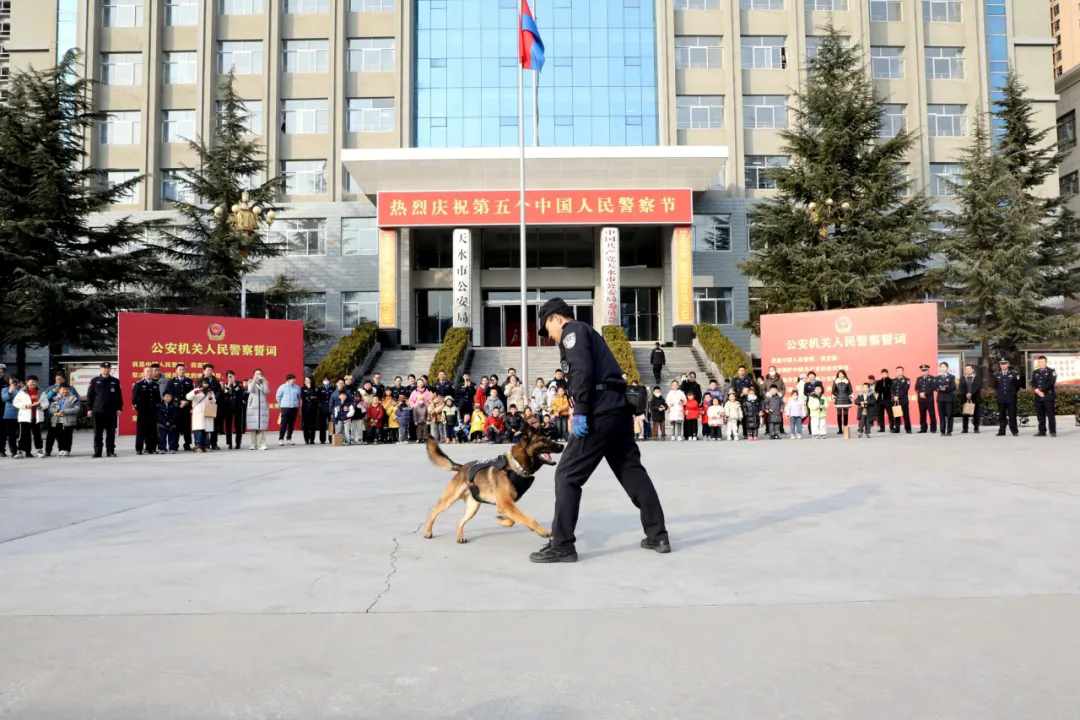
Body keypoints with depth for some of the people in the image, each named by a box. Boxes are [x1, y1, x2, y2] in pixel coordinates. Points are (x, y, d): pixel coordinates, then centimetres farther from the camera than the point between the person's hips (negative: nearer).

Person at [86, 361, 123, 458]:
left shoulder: (115, 381, 8)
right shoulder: (94, 381, 6)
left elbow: (119, 396, 8)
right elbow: (89, 395, 5)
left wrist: (119, 408, 1)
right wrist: (89, 408, -1)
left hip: (111, 411, 0)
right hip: (97, 411, 0)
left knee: (111, 432, 3)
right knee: (98, 433, 3)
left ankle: (110, 451, 9)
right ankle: (97, 452, 8)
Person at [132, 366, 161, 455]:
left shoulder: (156, 385, 14)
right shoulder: (138, 384, 1)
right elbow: (134, 396, -2)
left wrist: (157, 405, 8)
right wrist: (136, 405, -8)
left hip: (153, 411, 4)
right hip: (142, 411, -4)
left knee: (152, 430, 3)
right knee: (141, 430, -1)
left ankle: (151, 448, 9)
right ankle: (138, 449, 5)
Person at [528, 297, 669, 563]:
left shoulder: (572, 330, 0)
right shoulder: (587, 332, 28)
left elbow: (582, 371, -16)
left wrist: (580, 412, -18)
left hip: (601, 412, -10)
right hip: (618, 408, 10)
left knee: (567, 476, -4)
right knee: (632, 471, 16)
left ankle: (561, 546, -2)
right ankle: (658, 536, 22)